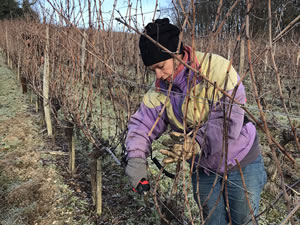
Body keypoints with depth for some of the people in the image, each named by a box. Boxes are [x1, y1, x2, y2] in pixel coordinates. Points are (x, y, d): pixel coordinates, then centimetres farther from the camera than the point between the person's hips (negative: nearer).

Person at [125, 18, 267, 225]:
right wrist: (136, 157, -25)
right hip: (204, 169, 4)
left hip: (241, 163, -4)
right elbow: (142, 124, -9)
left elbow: (228, 121, -29)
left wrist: (196, 144, -37)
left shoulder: (217, 69, -25)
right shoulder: (160, 90, -8)